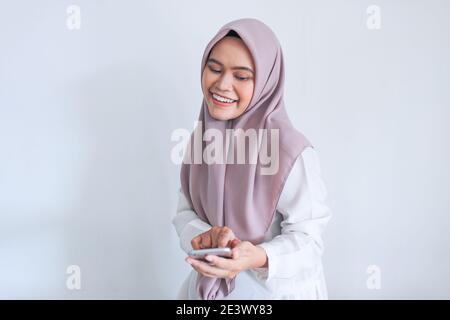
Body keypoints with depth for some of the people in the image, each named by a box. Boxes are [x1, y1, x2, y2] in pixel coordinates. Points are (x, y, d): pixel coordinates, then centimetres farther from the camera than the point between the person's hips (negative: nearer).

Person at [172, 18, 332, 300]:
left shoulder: (294, 153, -24)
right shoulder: (201, 138, -6)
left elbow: (307, 238, -19)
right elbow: (186, 212, -2)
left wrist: (259, 257, -37)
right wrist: (204, 237, -23)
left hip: (275, 289, -5)